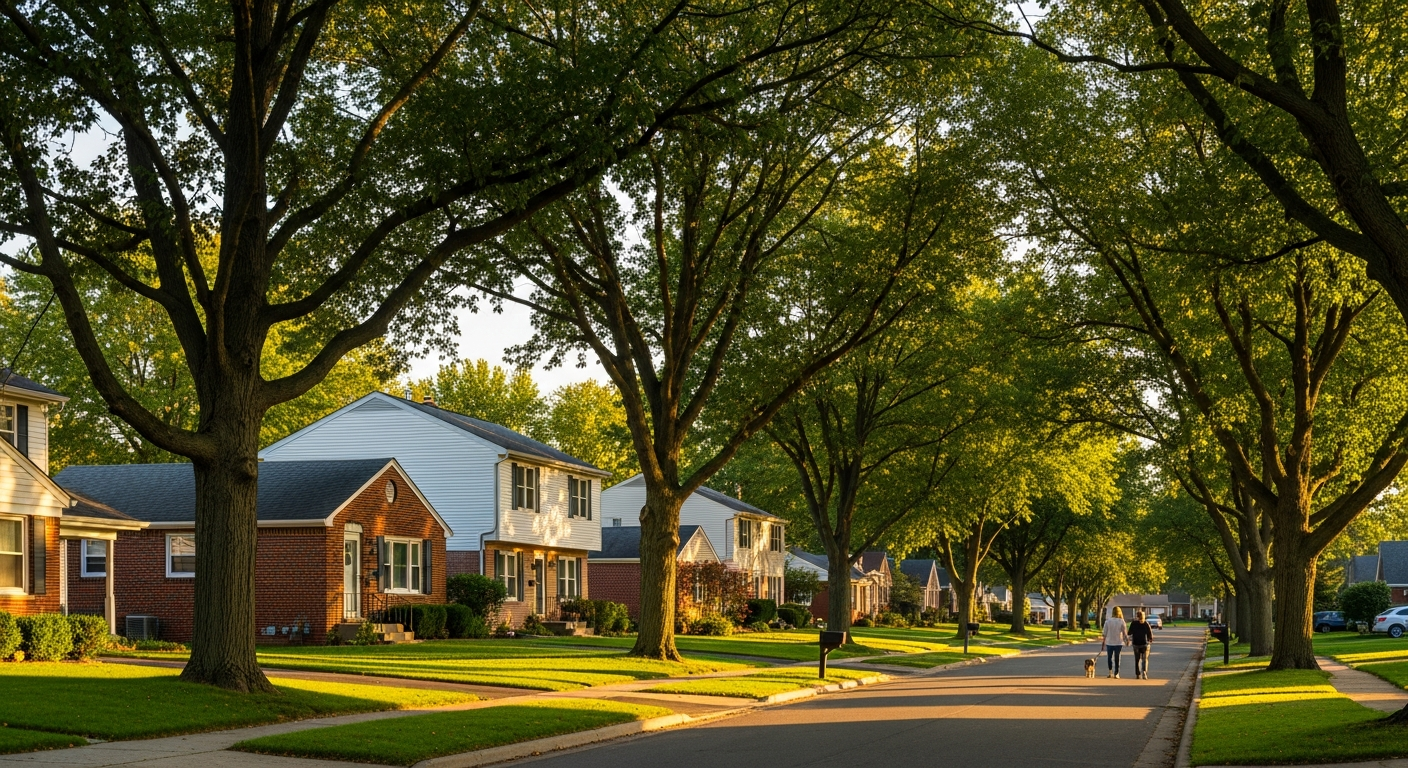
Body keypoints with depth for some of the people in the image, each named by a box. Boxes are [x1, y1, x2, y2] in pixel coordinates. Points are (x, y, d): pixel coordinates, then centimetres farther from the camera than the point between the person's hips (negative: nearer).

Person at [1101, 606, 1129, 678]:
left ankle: (1110, 672, 8)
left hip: (1109, 642, 1)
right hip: (1118, 642, -1)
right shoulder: (1121, 621, -7)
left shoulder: (1107, 621, -5)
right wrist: (1127, 640, 13)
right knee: (1117, 658, 8)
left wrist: (1103, 642, 7)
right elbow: (1124, 633, -3)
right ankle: (1116, 674, 9)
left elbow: (1105, 633, -2)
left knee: (1109, 657, 15)